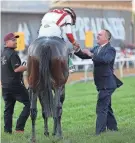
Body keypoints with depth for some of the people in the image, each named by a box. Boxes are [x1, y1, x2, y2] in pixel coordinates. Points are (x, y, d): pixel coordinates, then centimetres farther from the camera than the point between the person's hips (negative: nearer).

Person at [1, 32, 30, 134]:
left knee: (8, 108, 12)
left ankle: (7, 130, 9)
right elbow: (16, 69, -23)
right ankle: (19, 127, -9)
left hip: (5, 86, 9)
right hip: (15, 85, -9)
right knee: (29, 103, -3)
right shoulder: (12, 53, -14)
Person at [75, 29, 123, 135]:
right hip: (102, 84, 9)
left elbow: (106, 59, -30)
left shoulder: (110, 50, -11)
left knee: (101, 108, -13)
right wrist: (77, 50, -6)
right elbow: (84, 56, 12)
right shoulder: (96, 49, 13)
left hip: (107, 84, -9)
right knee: (107, 107, 18)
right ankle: (113, 128, 30)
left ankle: (99, 132, -14)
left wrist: (91, 55, -30)